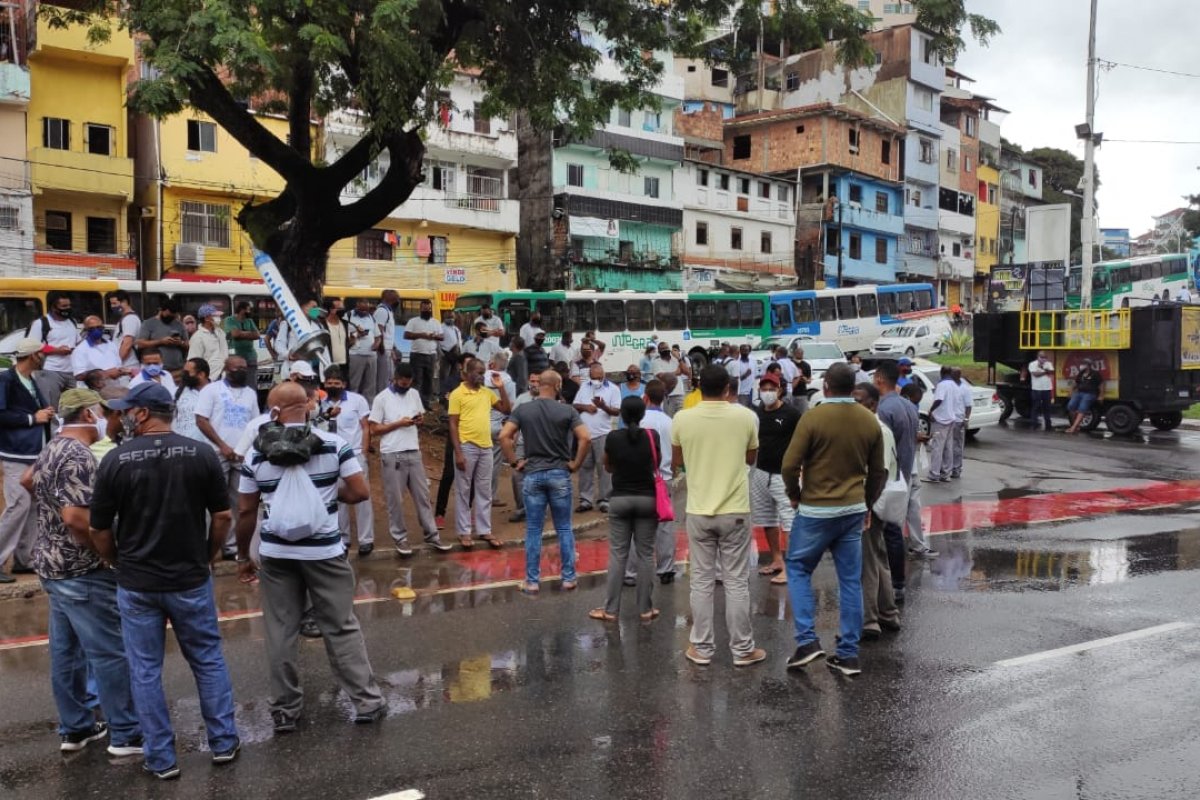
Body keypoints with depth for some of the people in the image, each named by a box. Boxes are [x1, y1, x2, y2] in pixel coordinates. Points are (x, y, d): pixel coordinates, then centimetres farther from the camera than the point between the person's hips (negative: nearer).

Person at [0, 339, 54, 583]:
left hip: (37, 453, 8)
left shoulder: (32, 380, 13)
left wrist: (45, 413, 4)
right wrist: (32, 418, -14)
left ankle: (23, 558, 18)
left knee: (34, 506, 10)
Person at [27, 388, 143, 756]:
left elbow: (29, 480, 31)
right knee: (111, 653, -2)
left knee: (66, 652, 16)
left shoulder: (52, 449, 10)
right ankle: (126, 735, 6)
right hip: (82, 571, -10)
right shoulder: (78, 456, -22)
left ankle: (74, 729, 26)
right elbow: (76, 517, -30)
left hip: (53, 565, 10)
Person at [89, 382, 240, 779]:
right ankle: (223, 741, 23)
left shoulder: (116, 460, -10)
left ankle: (161, 759, 17)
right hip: (191, 579, 1)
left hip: (136, 583, -1)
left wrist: (119, 563, 14)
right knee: (208, 661, 15)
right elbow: (223, 516, -5)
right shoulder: (201, 454, -8)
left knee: (145, 671, 11)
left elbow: (98, 529, -4)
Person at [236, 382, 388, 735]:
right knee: (342, 628, 9)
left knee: (280, 632, 12)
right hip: (324, 551, -1)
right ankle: (367, 701, 15)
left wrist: (243, 555, 16)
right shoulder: (334, 444, -6)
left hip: (276, 554, 1)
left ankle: (284, 709, 21)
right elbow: (361, 493, -6)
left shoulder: (256, 453, -2)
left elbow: (246, 511, 3)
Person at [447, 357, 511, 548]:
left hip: (486, 447, 6)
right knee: (463, 491, 4)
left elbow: (507, 410, 10)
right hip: (467, 447, -5)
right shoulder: (457, 394, -7)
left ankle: (484, 530, 18)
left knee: (484, 491, 11)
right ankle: (464, 532, 11)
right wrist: (458, 453, -15)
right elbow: (453, 425, -8)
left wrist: (500, 387, 0)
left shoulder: (487, 392, 9)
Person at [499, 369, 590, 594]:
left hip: (532, 474, 1)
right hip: (560, 474, -1)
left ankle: (532, 581, 9)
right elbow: (585, 439, -13)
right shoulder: (567, 410, -4)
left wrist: (514, 462, -1)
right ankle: (568, 577, 14)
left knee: (533, 530, 6)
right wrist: (575, 464, -2)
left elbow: (504, 436, -10)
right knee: (564, 529, 10)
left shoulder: (522, 409, 0)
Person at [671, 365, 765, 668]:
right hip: (734, 511, 0)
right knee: (737, 582, 7)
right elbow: (751, 459, 9)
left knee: (701, 582, 10)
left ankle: (701, 649, 16)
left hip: (699, 512, 1)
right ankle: (743, 649, 16)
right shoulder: (745, 416, -6)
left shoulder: (682, 419, -6)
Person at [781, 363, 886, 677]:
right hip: (853, 510, 5)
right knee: (851, 580, 9)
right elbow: (877, 472, 9)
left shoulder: (813, 418, -13)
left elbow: (790, 465, -14)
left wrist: (794, 495, 3)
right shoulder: (870, 421, 3)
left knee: (798, 569, 11)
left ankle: (807, 640, 1)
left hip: (816, 510, -5)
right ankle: (849, 654, 13)